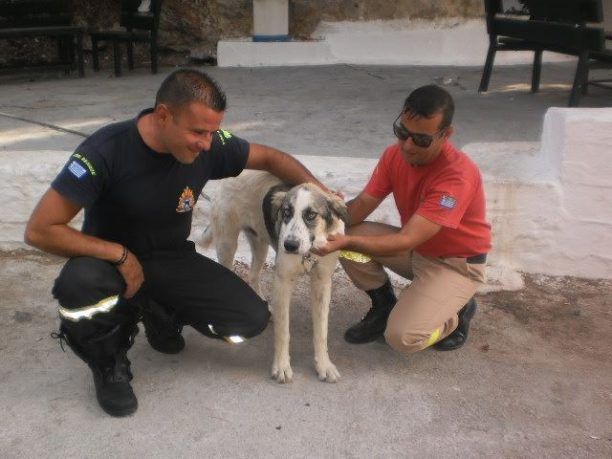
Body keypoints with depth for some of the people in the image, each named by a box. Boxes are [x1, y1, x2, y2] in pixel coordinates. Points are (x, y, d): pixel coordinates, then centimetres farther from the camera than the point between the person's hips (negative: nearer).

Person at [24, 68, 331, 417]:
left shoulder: (209, 145, -17)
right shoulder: (106, 150, -28)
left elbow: (270, 158, 0)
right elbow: (40, 230, -26)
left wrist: (318, 190, -13)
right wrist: (119, 254, -28)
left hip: (173, 260, 4)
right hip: (113, 261, -3)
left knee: (252, 318, -13)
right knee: (80, 282, -39)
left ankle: (160, 313, 16)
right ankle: (110, 365, -4)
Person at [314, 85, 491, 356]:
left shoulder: (458, 175, -32)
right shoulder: (395, 154, -10)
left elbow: (405, 241, -38)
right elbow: (363, 204, -9)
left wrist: (347, 242, -51)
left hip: (456, 263, -6)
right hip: (416, 247, 7)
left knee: (401, 337, -23)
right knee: (350, 235, -16)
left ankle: (458, 312, 9)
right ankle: (385, 306, 7)